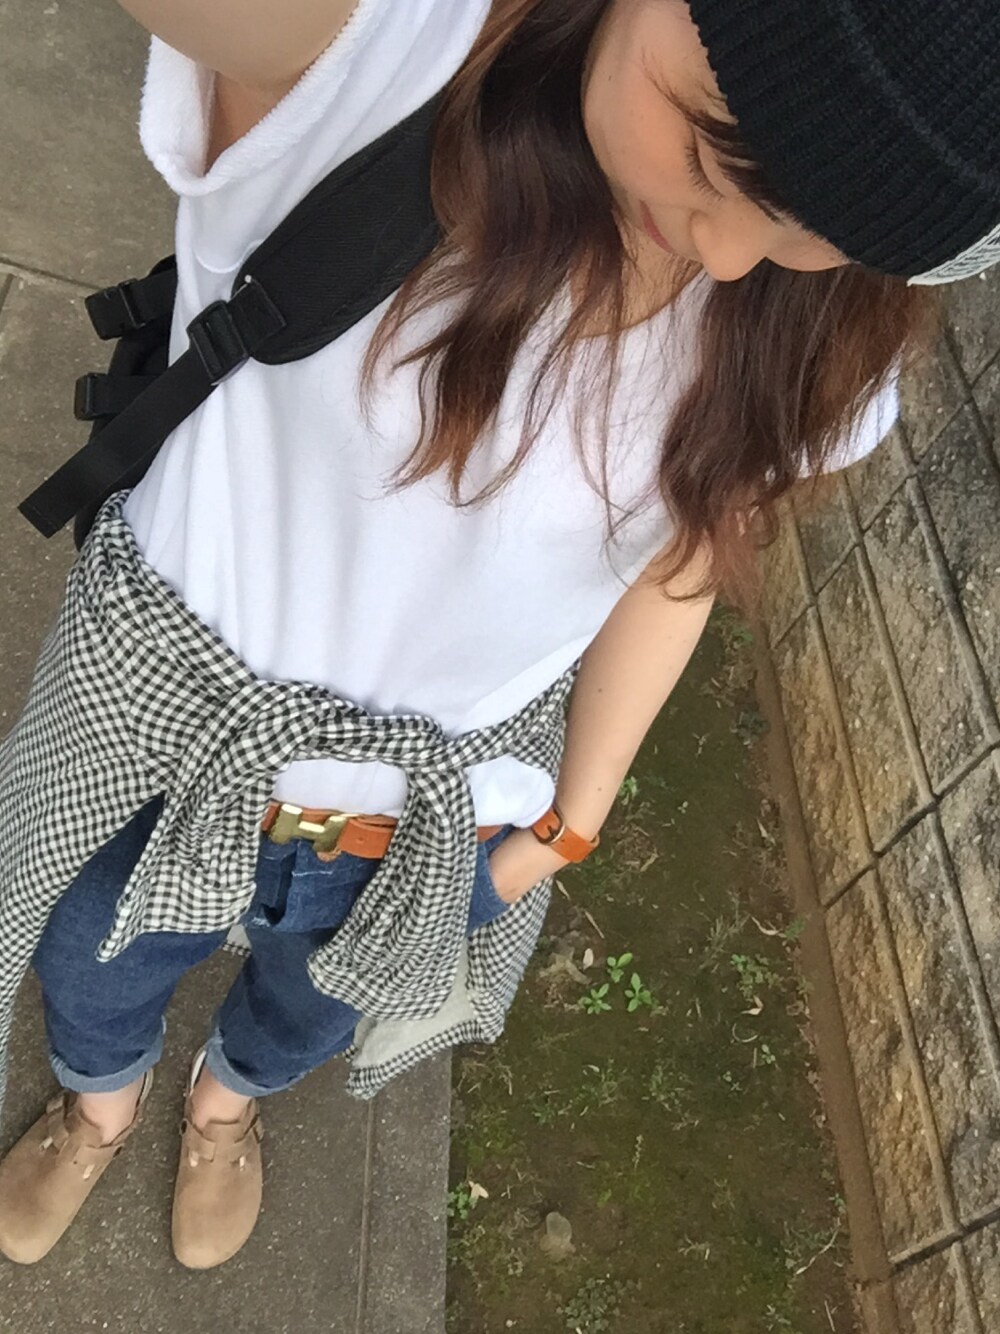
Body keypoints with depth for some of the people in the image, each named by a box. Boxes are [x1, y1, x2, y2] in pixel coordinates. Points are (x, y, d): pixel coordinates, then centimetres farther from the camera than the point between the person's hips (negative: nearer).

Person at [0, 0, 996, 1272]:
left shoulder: (812, 333, -17)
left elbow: (675, 569, -4)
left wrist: (566, 826, 3)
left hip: (442, 817, 3)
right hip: (165, 729, -1)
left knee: (308, 1012, 34)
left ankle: (226, 1098, 76)